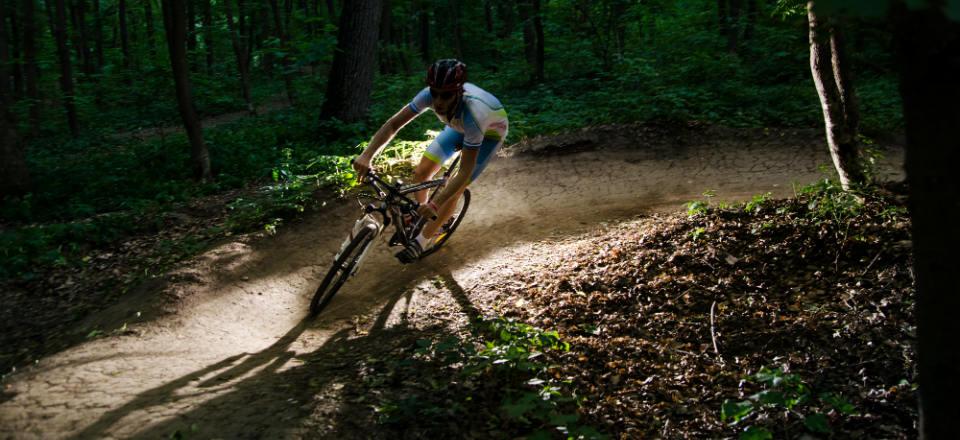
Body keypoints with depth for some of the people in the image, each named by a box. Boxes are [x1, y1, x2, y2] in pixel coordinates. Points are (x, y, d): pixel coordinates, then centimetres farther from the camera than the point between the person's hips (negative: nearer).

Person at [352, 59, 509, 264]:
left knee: (453, 191, -12)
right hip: (459, 125, 5)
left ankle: (421, 242, 6)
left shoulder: (471, 113, -45)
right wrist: (366, 155, -42)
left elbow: (465, 172, -41)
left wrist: (435, 205, -50)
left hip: (490, 130, -5)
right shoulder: (430, 95, -33)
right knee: (421, 172, -4)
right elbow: (393, 124, -28)